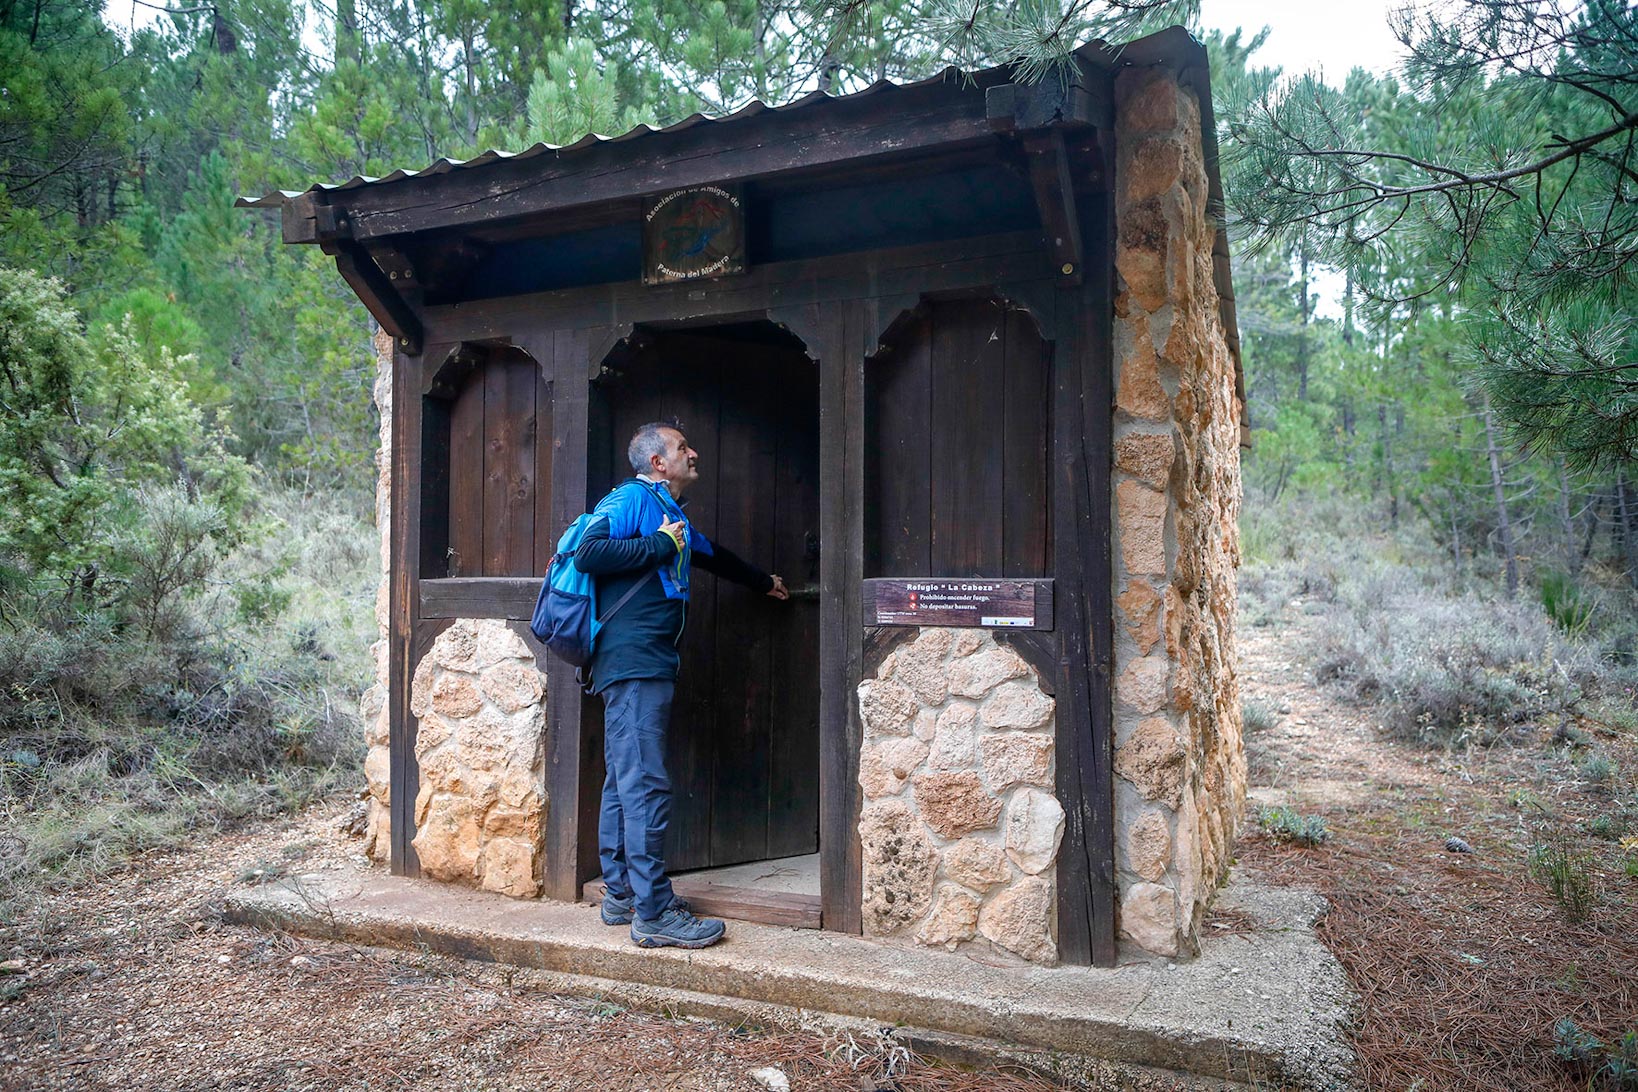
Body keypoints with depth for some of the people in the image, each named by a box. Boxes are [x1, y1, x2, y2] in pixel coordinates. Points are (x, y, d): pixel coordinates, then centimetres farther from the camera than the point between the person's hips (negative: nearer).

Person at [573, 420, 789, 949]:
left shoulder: (673, 516, 24)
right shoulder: (631, 498, -5)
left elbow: (714, 555, 40)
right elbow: (589, 554, -19)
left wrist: (763, 581, 55)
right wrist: (659, 545, -13)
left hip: (651, 664, 10)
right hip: (633, 661, -10)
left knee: (624, 782, 13)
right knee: (645, 785, -10)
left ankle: (620, 895, 21)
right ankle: (654, 913, -6)